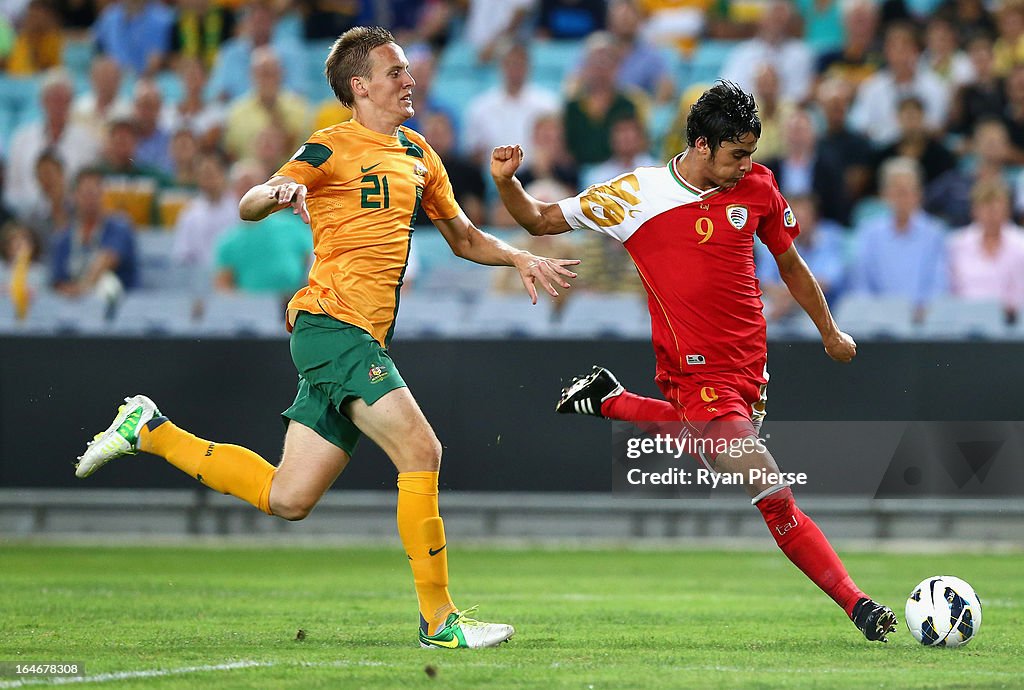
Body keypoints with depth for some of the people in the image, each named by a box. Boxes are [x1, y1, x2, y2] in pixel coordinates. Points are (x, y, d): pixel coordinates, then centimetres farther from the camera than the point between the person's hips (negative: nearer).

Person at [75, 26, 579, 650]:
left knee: (287, 499, 6)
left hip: (364, 340, 8)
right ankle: (439, 619, -13)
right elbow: (247, 209, -7)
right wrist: (276, 193, -29)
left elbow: (463, 237, 30)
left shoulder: (418, 155, 20)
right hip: (333, 324, -8)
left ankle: (150, 431, 23)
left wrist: (520, 258, 13)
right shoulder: (333, 149, -3)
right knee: (422, 451, -18)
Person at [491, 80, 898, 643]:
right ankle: (858, 607, -7)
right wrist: (506, 183, -16)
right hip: (698, 373, -6)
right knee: (776, 500, -12)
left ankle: (608, 401, 38)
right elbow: (541, 221, 3)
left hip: (748, 365, 6)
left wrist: (830, 333, 27)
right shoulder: (635, 195, -7)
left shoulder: (757, 187, 4)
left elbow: (790, 263, 19)